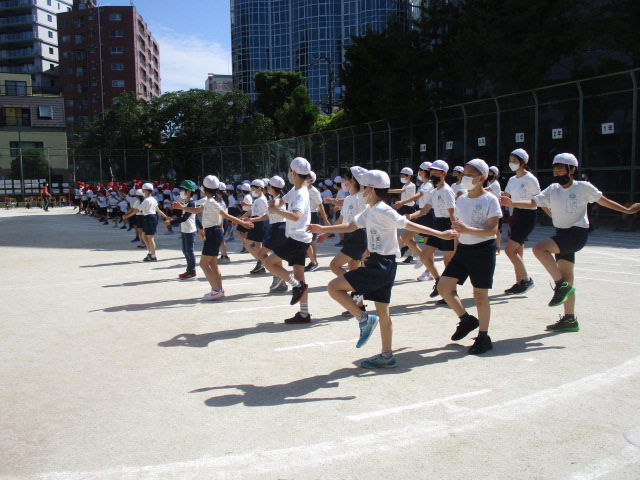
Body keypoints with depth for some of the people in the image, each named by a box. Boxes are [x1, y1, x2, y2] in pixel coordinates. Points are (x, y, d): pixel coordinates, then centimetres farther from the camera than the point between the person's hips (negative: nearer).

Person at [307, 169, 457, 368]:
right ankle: (387, 356, 22)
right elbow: (351, 226, 22)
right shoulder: (370, 210, 13)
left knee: (333, 287, -11)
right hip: (379, 264, 10)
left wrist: (440, 234, -15)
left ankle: (364, 319, -4)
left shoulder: (382, 210, -15)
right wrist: (322, 229, 21)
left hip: (381, 266, -10)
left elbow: (410, 226, -15)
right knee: (382, 311, 14)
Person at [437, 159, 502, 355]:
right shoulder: (461, 200, 8)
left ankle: (483, 337, 16)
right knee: (443, 287, 0)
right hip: (463, 249, 6)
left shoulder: (490, 200, -10)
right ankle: (466, 320, 21)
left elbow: (492, 230, -18)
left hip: (483, 250, -6)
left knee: (480, 295, 0)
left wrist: (468, 229, -31)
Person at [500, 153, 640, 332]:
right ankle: (569, 320, 20)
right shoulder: (552, 189, 5)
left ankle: (561, 285, -14)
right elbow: (533, 202, -5)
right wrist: (513, 203, -21)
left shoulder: (583, 187, -7)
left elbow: (604, 201, 7)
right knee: (566, 277, 10)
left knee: (539, 248, -27)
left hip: (577, 234, -6)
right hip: (561, 234, 6)